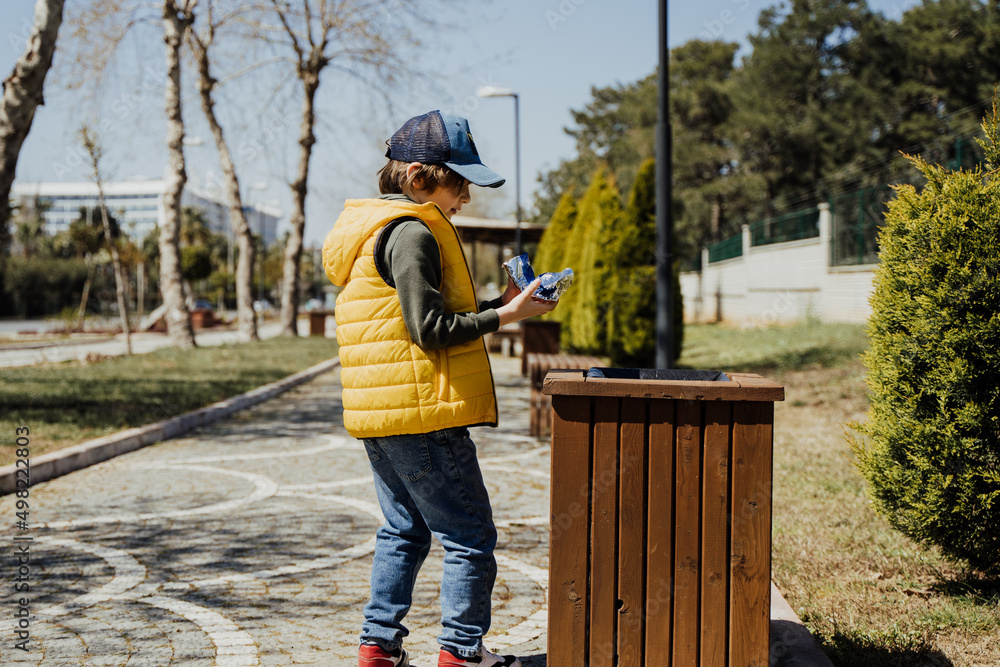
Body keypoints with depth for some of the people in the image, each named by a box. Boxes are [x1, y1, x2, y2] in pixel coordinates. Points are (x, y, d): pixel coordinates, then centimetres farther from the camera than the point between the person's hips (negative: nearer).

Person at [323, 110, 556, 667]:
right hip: (423, 414, -10)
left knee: (404, 531, 19)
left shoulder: (379, 229, 18)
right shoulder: (410, 232, -15)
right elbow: (430, 329, -20)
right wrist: (504, 316, -11)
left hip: (380, 413, 10)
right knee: (470, 537, 0)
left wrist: (498, 305, 12)